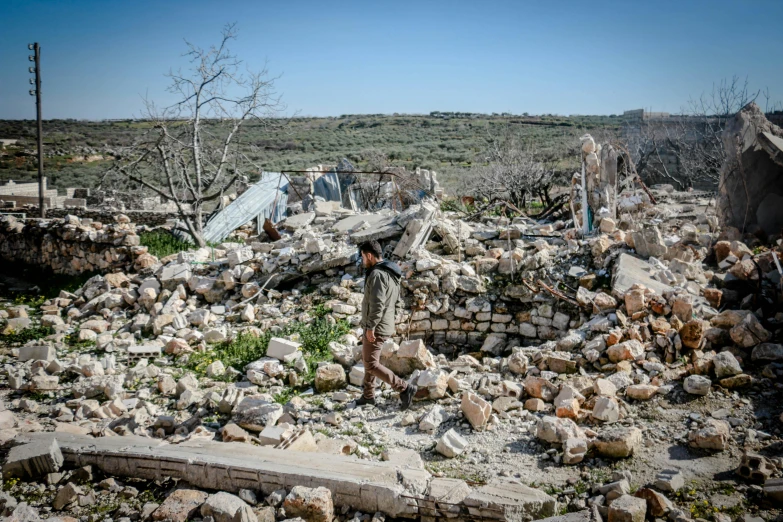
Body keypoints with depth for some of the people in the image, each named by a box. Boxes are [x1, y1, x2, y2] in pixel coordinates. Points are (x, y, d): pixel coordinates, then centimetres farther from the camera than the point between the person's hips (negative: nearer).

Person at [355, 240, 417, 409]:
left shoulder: (377, 274, -21)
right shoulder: (389, 273, 11)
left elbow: (377, 303, -29)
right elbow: (395, 298, 21)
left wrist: (370, 327, -25)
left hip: (376, 328, -10)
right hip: (385, 324, 10)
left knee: (371, 365, -4)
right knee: (367, 358, 21)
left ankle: (404, 388, -4)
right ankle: (368, 395, 31)